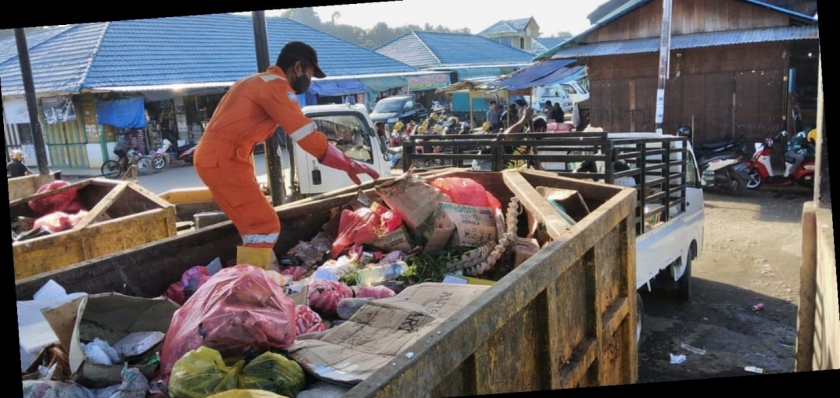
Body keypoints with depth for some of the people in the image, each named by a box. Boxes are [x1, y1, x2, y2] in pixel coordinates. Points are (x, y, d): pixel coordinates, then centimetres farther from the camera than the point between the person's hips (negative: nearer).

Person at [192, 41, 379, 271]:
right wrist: (348, 165, -13)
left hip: (213, 157, 10)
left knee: (257, 223, 16)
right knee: (265, 226, -9)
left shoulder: (259, 82, 21)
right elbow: (308, 136, -17)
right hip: (223, 160, -10)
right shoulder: (277, 86, -11)